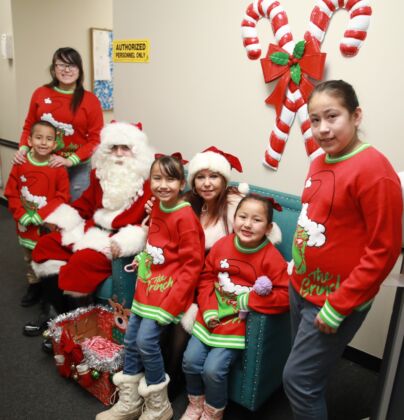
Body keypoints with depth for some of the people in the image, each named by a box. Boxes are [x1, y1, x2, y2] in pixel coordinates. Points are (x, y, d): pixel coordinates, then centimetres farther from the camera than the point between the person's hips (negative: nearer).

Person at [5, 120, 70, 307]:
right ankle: (34, 286, 39)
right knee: (31, 259, 20)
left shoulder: (58, 168, -12)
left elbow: (62, 197, -12)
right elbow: (11, 193, 0)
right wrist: (22, 215, -12)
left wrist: (40, 216, -18)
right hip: (26, 225, 4)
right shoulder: (20, 164, -4)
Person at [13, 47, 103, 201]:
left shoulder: (90, 100, -4)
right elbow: (29, 126, 11)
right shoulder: (40, 94, 3)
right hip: (44, 164, 2)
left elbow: (95, 138, -6)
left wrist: (71, 160, -15)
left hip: (78, 167, -1)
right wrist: (23, 148, -7)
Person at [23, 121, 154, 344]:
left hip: (118, 240, -8)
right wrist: (63, 221, 7)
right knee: (46, 245, -1)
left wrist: (124, 242, -30)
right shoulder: (101, 174, 12)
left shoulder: (147, 181, -11)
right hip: (91, 230, 8)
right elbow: (85, 203, 21)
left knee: (83, 260, -31)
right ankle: (55, 311, 5)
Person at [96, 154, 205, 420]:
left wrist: (171, 302, -19)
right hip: (148, 283, 8)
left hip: (170, 288, -8)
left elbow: (193, 264, -17)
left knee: (146, 340, -13)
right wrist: (142, 259, 5)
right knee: (131, 339, 10)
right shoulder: (157, 209, 6)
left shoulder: (185, 217, -18)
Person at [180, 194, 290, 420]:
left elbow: (286, 295, -21)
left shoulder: (272, 257, -17)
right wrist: (208, 309, -9)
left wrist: (247, 300, -22)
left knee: (213, 369, -11)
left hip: (240, 321, -4)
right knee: (190, 359, -1)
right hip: (213, 315, 5)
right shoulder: (222, 245, -4)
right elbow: (206, 278, 4)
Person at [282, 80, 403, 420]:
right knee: (308, 374, 20)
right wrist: (298, 269, 15)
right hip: (301, 287, 7)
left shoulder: (373, 170, -21)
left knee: (298, 379, 4)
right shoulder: (320, 162, 3)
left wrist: (338, 306, -17)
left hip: (337, 299, -7)